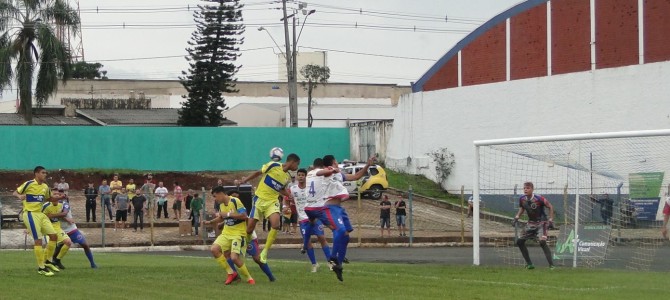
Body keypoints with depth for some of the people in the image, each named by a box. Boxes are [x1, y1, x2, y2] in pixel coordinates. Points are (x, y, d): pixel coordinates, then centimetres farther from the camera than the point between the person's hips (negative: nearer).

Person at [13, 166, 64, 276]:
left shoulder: (45, 187, 10)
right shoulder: (29, 184, -10)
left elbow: (48, 198, 26)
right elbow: (15, 192, -4)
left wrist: (55, 197, 6)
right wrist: (19, 196, -27)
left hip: (40, 214, 8)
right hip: (30, 214, -8)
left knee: (54, 236, 3)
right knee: (38, 240, -12)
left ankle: (47, 261, 19)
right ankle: (41, 268, -4)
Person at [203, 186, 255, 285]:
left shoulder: (235, 201, -16)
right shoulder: (221, 204, 9)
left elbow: (244, 216, -22)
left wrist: (228, 214, -20)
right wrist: (210, 222, 12)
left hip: (238, 233, -8)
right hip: (226, 232, 8)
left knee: (234, 257, -21)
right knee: (214, 249, -13)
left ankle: (249, 278, 2)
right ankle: (231, 273, -1)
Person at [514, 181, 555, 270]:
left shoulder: (538, 199, -21)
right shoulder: (522, 199, -4)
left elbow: (550, 207, -10)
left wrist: (550, 220, -16)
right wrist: (517, 216, 2)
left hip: (541, 223, -7)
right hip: (530, 224, 7)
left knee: (542, 242, -26)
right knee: (519, 241, 1)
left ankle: (551, 265, -23)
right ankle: (529, 264, 11)